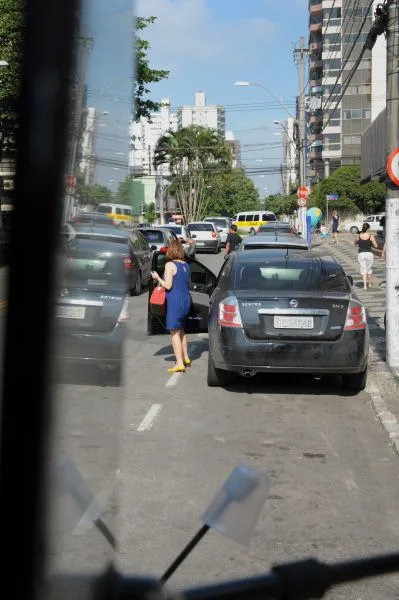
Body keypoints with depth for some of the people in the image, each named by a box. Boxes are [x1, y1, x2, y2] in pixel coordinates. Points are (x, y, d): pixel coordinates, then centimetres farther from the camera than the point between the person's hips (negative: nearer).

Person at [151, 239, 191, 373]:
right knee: (181, 330, 22)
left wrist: (157, 278, -2)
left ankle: (179, 363, -9)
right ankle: (185, 358, 30)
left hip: (175, 301, -8)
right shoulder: (186, 265, 9)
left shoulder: (170, 265, -13)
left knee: (175, 332, -5)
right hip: (186, 299, 8)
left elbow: (168, 285, -16)